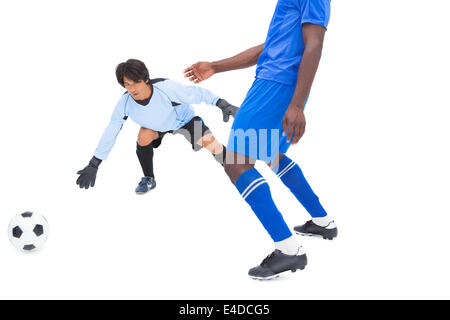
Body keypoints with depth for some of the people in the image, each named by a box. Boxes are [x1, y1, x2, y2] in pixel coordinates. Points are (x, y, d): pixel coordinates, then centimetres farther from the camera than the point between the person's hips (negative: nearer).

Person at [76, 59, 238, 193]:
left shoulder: (166, 88, -41)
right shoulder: (125, 102, -28)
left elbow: (196, 93, -30)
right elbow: (110, 133, -19)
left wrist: (223, 105, -32)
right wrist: (93, 165, -19)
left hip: (184, 118, -3)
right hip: (156, 125, 3)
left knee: (213, 146, -17)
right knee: (143, 138, -24)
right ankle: (149, 180, 2)